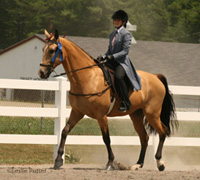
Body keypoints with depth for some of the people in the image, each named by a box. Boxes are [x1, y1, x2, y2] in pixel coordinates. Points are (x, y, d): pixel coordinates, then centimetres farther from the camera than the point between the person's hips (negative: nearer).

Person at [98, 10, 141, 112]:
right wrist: (103, 57, 1)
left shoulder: (126, 34, -5)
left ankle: (126, 103, -28)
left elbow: (125, 51, -13)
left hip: (122, 62, -9)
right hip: (111, 62, 9)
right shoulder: (112, 34, 19)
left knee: (118, 76, -35)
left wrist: (113, 56, -22)